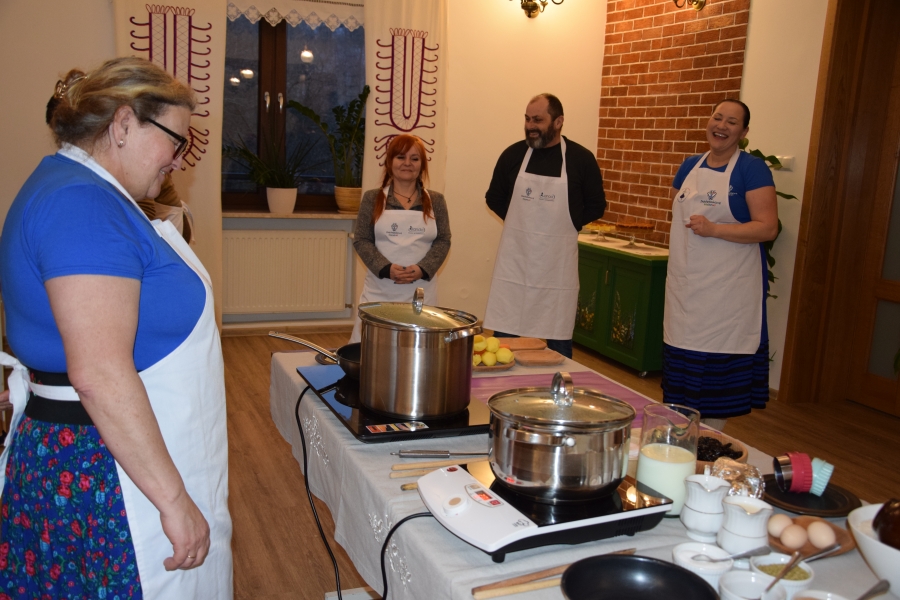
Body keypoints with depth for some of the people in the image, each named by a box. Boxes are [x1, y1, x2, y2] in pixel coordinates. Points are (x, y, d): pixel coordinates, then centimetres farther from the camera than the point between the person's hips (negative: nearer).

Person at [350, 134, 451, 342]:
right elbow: (361, 240, 1)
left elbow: (443, 241, 5)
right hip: (380, 289, 0)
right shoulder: (372, 199, 4)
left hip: (421, 290, 1)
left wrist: (423, 269, -12)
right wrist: (386, 268, -14)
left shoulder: (435, 201, 7)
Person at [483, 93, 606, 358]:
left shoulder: (581, 159, -2)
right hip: (514, 260, 2)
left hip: (557, 265, -1)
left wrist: (566, 224, -1)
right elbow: (494, 198, 14)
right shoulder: (513, 154, 2)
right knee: (503, 339, 6)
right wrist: (519, 222, 6)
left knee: (558, 343, 7)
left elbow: (596, 206, 6)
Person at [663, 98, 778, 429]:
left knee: (718, 361, -1)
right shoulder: (689, 166, 12)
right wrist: (678, 244, 8)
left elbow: (768, 228, -14)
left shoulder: (752, 169, -6)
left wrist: (714, 229, -22)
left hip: (728, 289, -5)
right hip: (685, 284, 5)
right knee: (685, 359, 9)